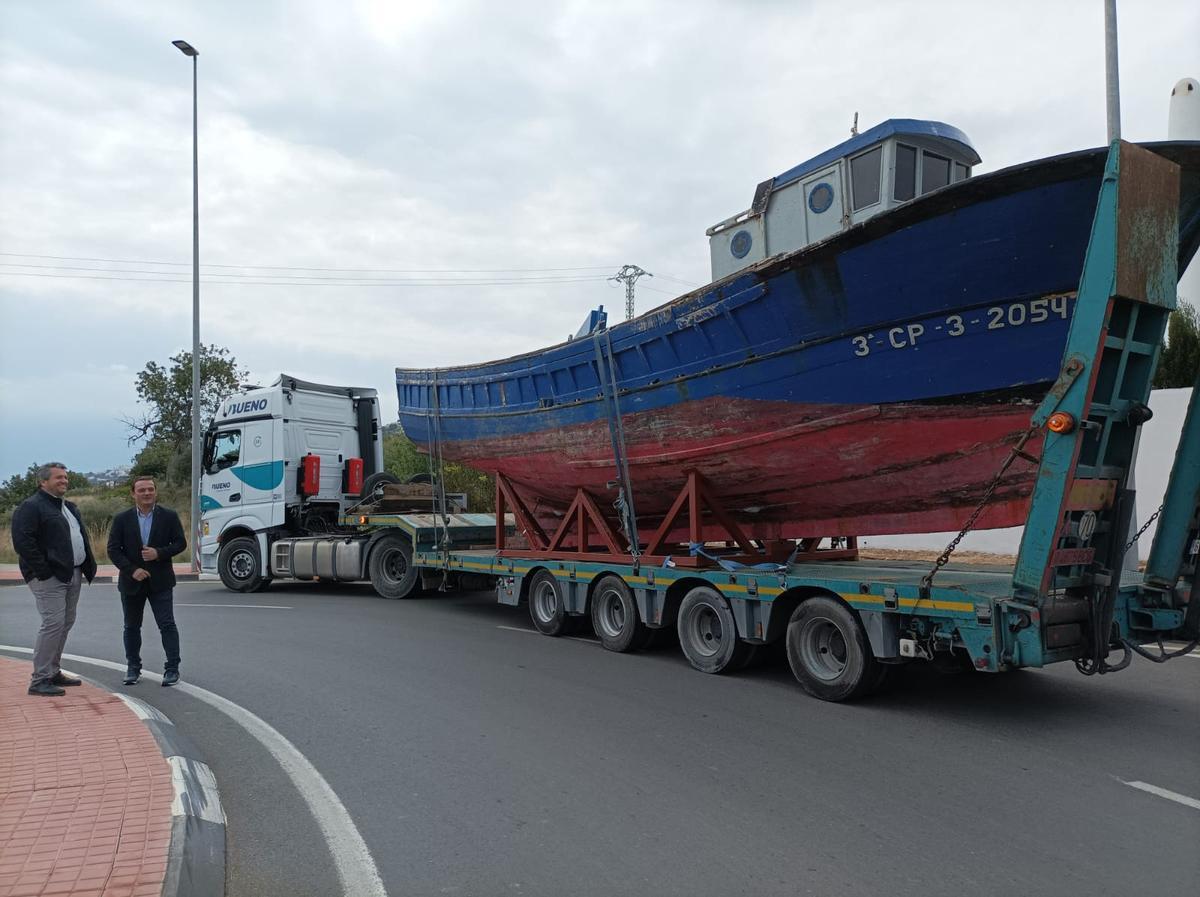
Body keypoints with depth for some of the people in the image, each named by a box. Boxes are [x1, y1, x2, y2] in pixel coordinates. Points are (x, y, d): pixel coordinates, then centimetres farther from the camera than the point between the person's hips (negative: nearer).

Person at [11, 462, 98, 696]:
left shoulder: (69, 507, 20)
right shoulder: (31, 507, -9)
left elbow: (81, 538, 26)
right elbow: (22, 542, -18)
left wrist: (87, 567, 14)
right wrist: (44, 571, -20)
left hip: (72, 575, 9)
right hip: (49, 578, -9)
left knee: (66, 623, 13)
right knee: (53, 624, -11)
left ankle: (53, 671, 24)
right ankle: (39, 680, -4)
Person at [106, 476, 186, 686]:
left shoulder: (169, 516, -1)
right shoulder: (122, 519, 0)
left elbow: (180, 543, 0)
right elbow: (113, 550, -2)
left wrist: (159, 553, -17)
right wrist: (132, 570, -14)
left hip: (160, 581, -2)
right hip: (131, 582, 2)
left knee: (167, 625, -4)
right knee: (132, 627, 13)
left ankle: (172, 668, 1)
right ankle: (133, 668, 26)